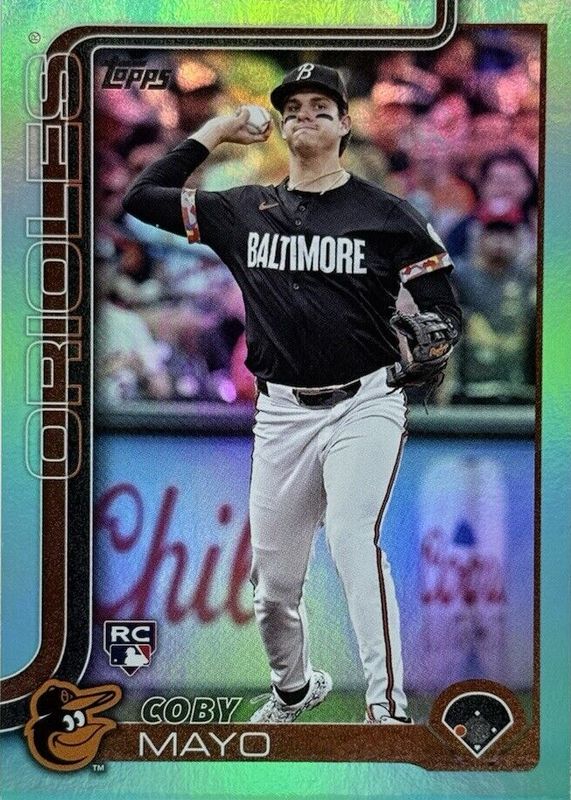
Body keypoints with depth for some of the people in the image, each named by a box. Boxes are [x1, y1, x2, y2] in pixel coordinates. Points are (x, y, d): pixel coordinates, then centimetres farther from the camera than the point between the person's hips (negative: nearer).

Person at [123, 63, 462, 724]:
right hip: (282, 413, 4)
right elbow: (142, 198, 8)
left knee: (354, 539, -26)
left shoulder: (387, 215, 0)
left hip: (364, 403, -3)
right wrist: (216, 131, 7)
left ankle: (388, 708, -22)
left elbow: (444, 311, 0)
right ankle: (293, 689, 36)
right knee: (273, 576, 10)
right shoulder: (244, 211, 9)